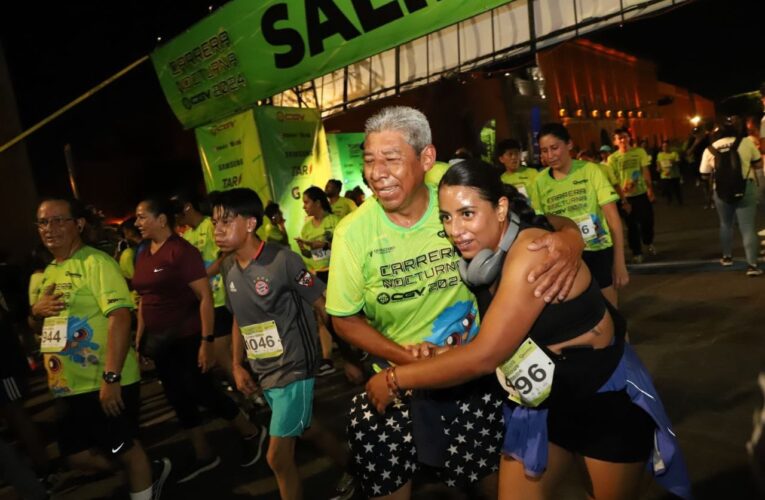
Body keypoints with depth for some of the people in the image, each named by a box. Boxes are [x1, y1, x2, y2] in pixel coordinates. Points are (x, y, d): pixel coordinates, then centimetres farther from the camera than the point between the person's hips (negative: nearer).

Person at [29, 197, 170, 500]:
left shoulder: (95, 262, -13)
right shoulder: (46, 274, 12)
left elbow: (119, 317, -23)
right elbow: (41, 326, 22)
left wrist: (111, 378, -29)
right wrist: (36, 311, -2)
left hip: (103, 383, -8)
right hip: (67, 385, 9)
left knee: (123, 449, 7)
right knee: (76, 456, 16)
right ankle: (152, 471, 35)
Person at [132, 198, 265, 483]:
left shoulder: (181, 250, -16)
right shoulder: (143, 256, 7)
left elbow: (205, 296, -19)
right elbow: (144, 301, 15)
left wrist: (207, 341, -22)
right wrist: (140, 340, 14)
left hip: (187, 338, -8)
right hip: (160, 341, 8)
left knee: (201, 391, -2)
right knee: (178, 397, 13)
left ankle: (251, 433, 21)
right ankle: (204, 456, 29)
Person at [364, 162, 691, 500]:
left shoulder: (532, 252, -29)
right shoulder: (492, 256, -4)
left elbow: (485, 355, -32)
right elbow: (498, 340, 3)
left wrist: (395, 379, -23)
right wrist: (442, 354, -14)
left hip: (607, 400, -7)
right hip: (542, 404, 7)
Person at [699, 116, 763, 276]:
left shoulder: (710, 149, 1)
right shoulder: (746, 142, -3)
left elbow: (704, 174, 5)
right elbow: (758, 164, 5)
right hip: (745, 188, -2)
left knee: (726, 224, 21)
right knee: (748, 227, -2)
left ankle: (727, 257, 31)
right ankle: (752, 264, -6)